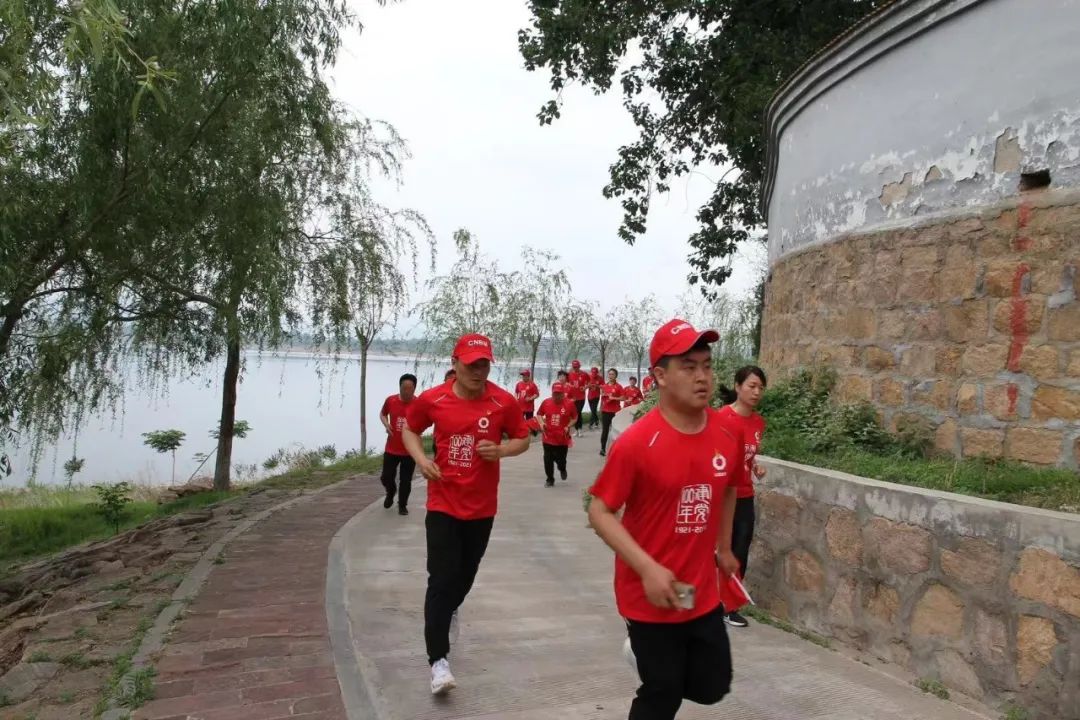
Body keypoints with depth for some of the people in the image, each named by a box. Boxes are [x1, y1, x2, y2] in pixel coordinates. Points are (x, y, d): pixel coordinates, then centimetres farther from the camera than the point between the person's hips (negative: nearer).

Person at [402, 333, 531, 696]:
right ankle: (438, 660, -3)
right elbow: (409, 429, 10)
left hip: (481, 506, 2)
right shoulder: (431, 399, -8)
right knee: (441, 578, -8)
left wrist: (501, 451, -18)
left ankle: (450, 610, 52)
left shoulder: (504, 402, -9)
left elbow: (523, 439, 3)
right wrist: (421, 459, -9)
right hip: (443, 503, -2)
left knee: (466, 573, 19)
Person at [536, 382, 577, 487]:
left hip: (562, 438, -1)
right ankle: (549, 479, 23)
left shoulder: (569, 403, -9)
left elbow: (575, 417, 3)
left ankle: (562, 469, 43)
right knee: (548, 460, 4)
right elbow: (539, 414, 10)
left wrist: (568, 426, -11)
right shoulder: (546, 402, -5)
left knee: (560, 459, 6)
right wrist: (541, 423, -9)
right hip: (548, 437, 1)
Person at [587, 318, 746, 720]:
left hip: (703, 594, 5)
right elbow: (599, 512, -16)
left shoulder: (728, 435, -4)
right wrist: (648, 569, -24)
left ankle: (650, 654, 42)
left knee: (712, 686, 17)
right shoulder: (636, 442, -21)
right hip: (650, 596, -5)